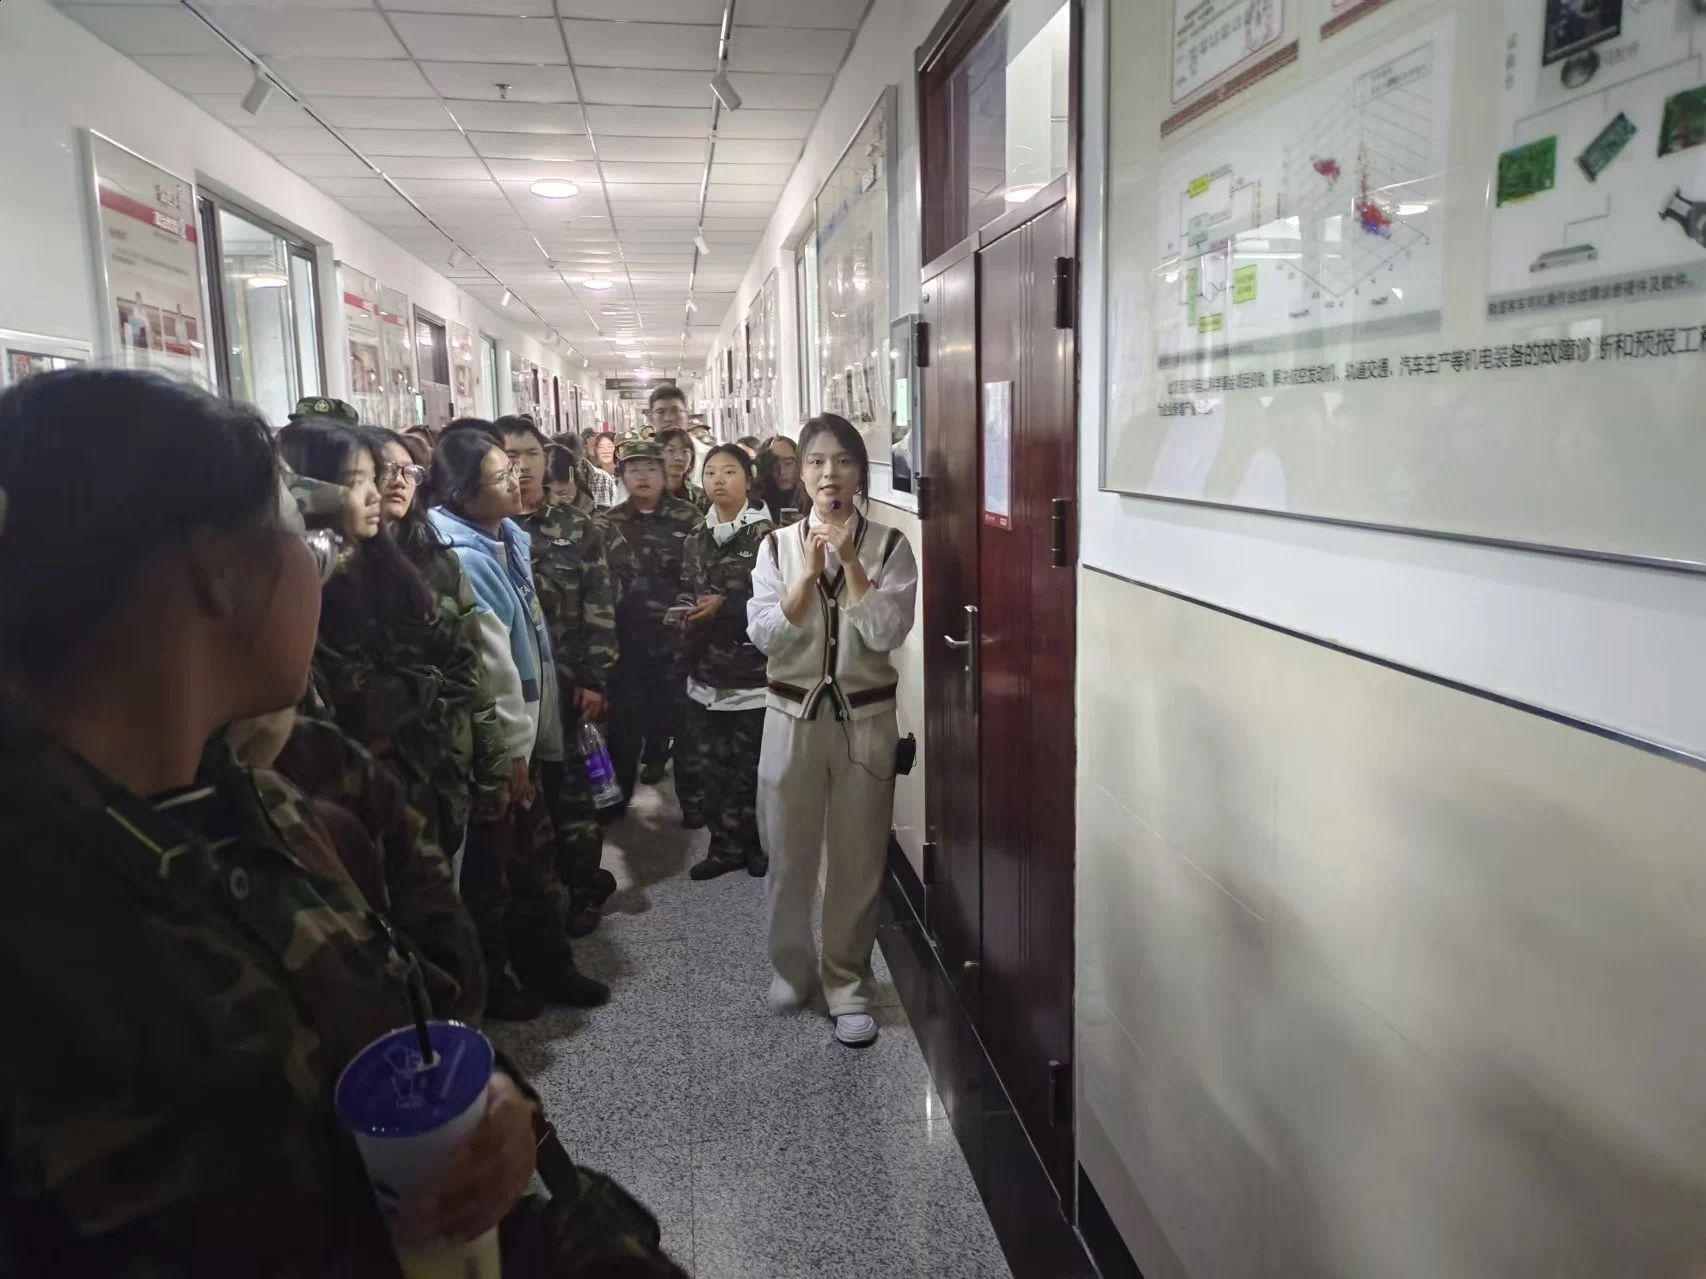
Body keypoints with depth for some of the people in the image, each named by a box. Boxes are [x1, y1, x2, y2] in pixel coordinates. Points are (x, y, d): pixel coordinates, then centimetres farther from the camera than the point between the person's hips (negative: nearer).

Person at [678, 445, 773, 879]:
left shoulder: (764, 534, -6)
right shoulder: (697, 538, 11)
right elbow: (686, 591, 17)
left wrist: (724, 605, -15)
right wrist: (685, 613, -4)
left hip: (753, 667, -5)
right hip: (706, 668, 5)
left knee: (753, 761, 3)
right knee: (709, 763, 8)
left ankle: (760, 843, 20)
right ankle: (725, 845, 21)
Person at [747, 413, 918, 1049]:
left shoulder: (889, 544, -3)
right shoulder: (778, 545, 1)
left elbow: (887, 633, -14)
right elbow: (765, 635, -9)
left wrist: (850, 560, -18)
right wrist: (811, 569, -16)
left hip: (864, 719, -1)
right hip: (793, 716, 1)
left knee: (857, 859, 7)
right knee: (789, 854, 12)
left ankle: (847, 984, 23)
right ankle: (791, 968, 34)